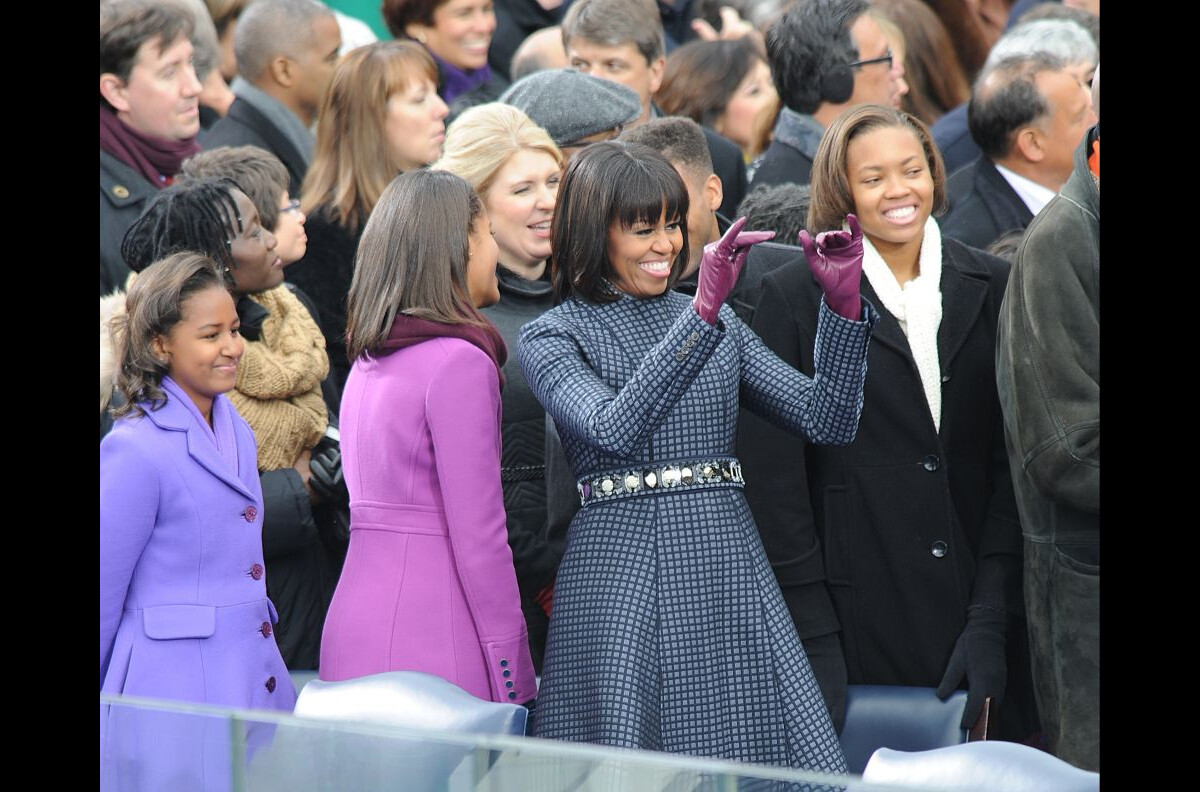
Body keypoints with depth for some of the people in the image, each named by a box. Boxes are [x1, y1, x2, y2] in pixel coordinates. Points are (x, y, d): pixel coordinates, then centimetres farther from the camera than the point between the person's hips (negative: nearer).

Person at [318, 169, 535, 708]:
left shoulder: (369, 358, 14)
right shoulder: (459, 361, -11)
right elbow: (478, 531, -14)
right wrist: (514, 676, -11)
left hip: (354, 627, 8)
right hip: (433, 642, -8)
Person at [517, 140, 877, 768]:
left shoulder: (720, 322, 16)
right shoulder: (551, 338, 1)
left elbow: (826, 421, 8)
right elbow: (613, 429, -19)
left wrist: (844, 306, -7)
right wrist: (702, 313, -25)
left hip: (729, 575, 4)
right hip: (623, 577, -4)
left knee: (757, 756, 0)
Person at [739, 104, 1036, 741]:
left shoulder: (991, 288, 9)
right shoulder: (796, 297, 1)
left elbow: (1010, 461, 5)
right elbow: (772, 478, -2)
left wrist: (992, 619, -4)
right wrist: (812, 636, -9)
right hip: (859, 618, -2)